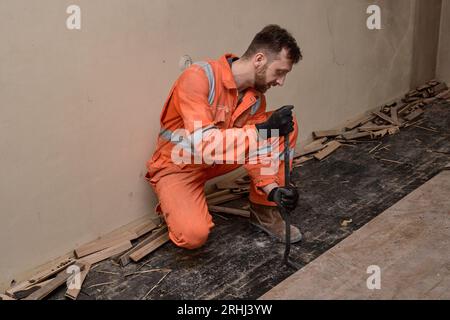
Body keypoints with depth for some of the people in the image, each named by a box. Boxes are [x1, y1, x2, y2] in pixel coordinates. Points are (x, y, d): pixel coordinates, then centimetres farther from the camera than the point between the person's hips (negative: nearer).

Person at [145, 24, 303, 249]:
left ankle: (264, 210, 2)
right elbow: (204, 145, -36)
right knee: (194, 234, -33)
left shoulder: (257, 97, -7)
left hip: (219, 160, 6)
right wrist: (263, 130, -38)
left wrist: (272, 189, -23)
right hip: (178, 166, -6)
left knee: (287, 126, -8)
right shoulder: (199, 77, -28)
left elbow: (255, 150, -5)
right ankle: (176, 206, 5)